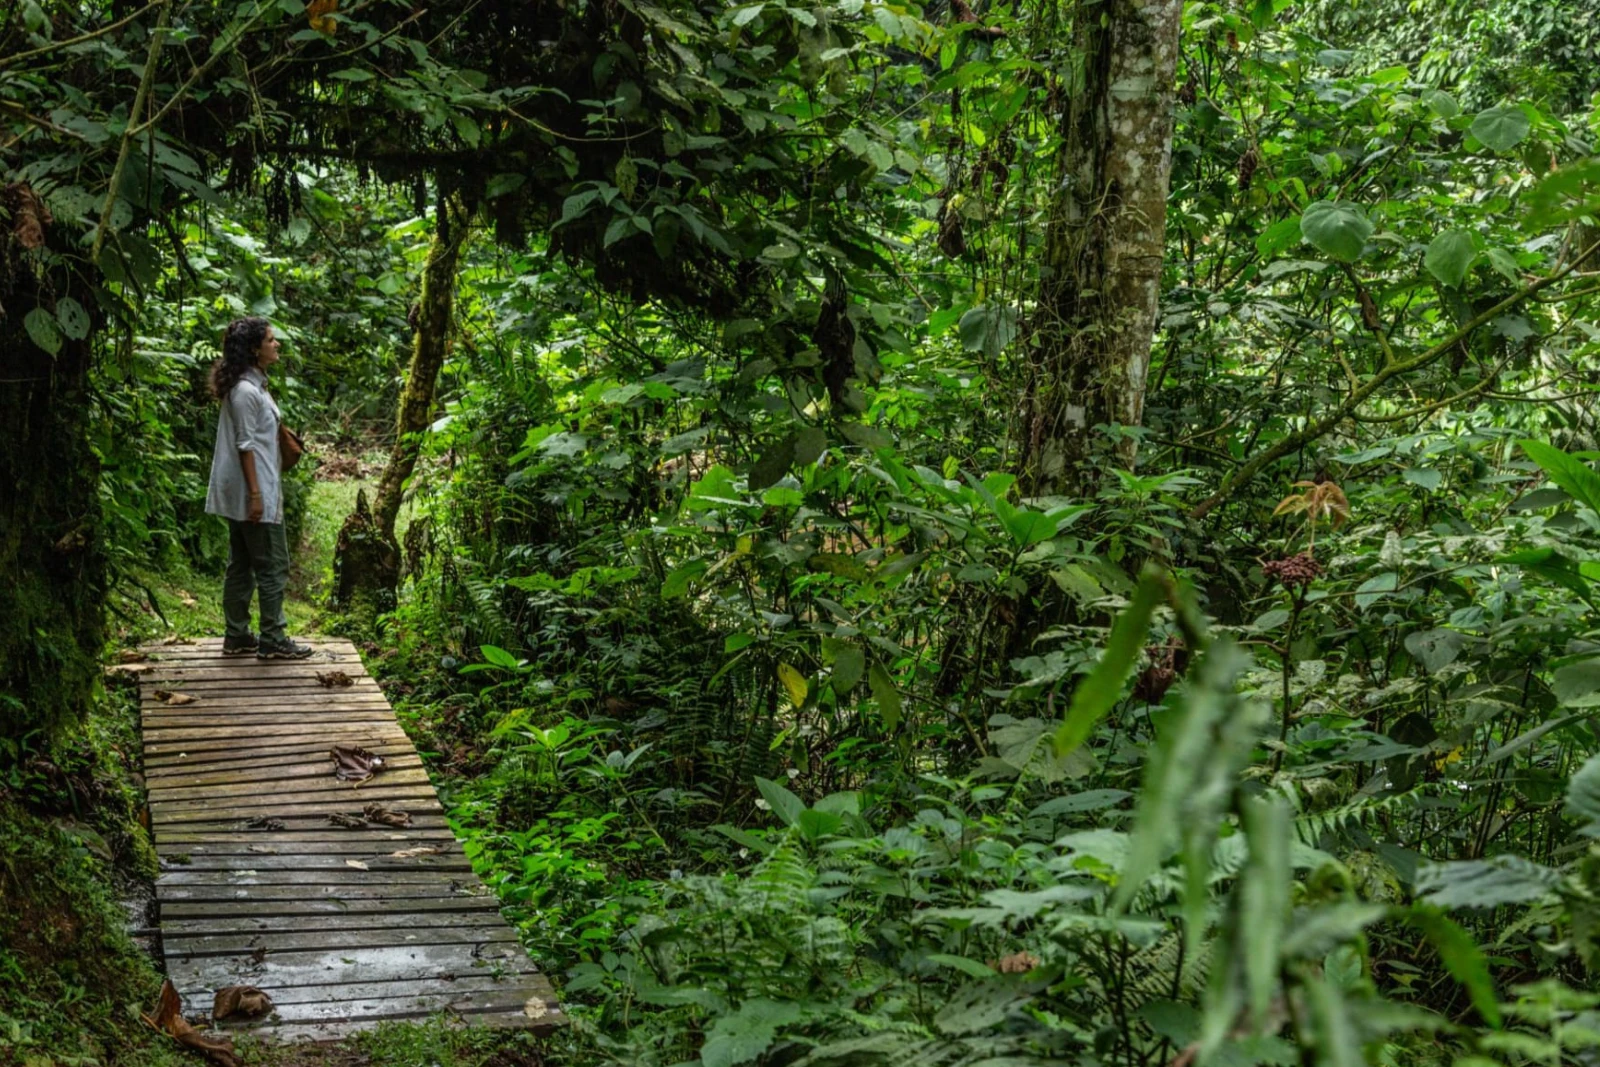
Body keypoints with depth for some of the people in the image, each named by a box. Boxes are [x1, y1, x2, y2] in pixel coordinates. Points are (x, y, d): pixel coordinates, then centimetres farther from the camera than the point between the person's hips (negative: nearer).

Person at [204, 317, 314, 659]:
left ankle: (237, 637, 20)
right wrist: (255, 494, -19)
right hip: (252, 492, -10)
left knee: (242, 565, 14)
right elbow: (245, 446, -19)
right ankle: (273, 640, 2)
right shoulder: (246, 392, -18)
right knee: (273, 566, -3)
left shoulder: (252, 385, 12)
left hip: (240, 494, 10)